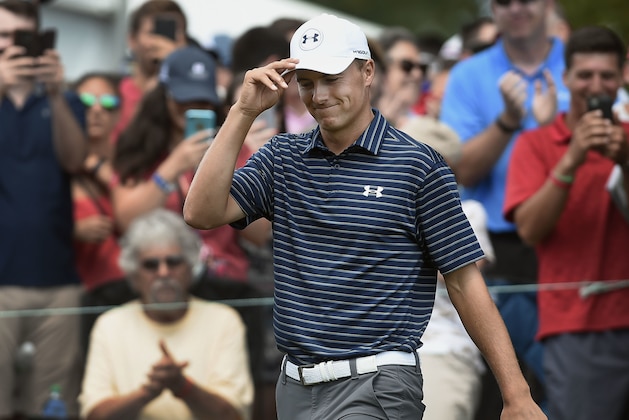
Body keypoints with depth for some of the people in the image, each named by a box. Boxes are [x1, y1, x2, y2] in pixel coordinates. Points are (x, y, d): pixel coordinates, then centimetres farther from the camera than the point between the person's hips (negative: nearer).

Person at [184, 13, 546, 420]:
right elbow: (202, 214, -3)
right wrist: (243, 112, -7)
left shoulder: (418, 165, -5)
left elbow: (465, 282, -5)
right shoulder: (282, 157, 10)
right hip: (295, 387, 5)